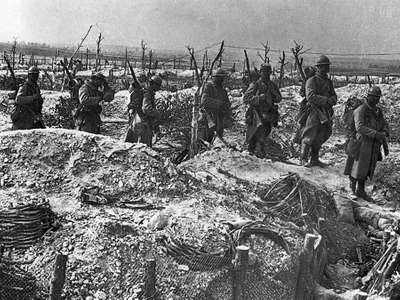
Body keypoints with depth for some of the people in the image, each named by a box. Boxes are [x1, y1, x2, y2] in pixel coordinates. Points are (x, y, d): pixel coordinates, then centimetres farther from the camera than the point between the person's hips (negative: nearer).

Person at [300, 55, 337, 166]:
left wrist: (331, 100, -11)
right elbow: (310, 96, -19)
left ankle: (315, 159, 18)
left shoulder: (328, 82, 16)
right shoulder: (312, 81, -6)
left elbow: (334, 97, 13)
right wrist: (326, 100, -20)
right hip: (315, 112, -7)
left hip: (326, 114, 7)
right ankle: (303, 159, 2)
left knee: (320, 138, 10)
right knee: (309, 136, -5)